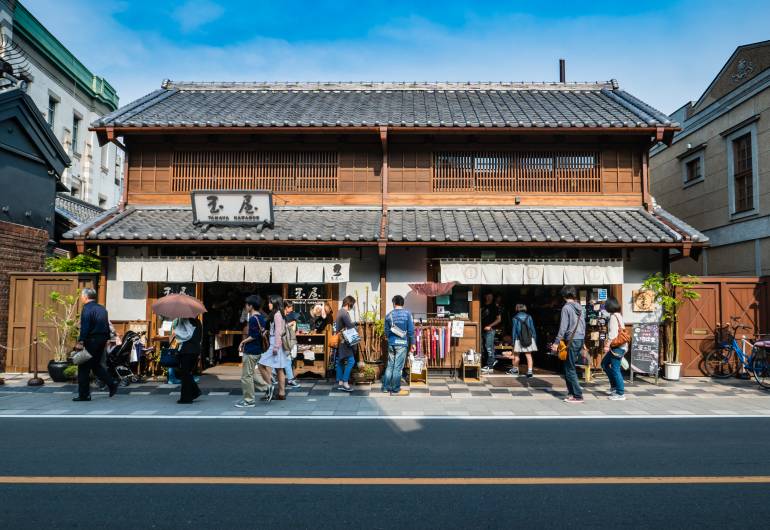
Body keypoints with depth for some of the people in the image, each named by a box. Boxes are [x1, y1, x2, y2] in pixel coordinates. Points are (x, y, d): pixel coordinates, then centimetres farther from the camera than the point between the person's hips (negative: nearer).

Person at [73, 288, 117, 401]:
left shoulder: (87, 308, -11)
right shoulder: (102, 308, 14)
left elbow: (85, 327, -19)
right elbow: (107, 325, 16)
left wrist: (80, 342, -20)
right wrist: (106, 339, 20)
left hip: (91, 341, -8)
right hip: (102, 339, 8)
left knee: (84, 368, 1)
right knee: (96, 365, 20)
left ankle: (84, 395, 5)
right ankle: (112, 384, 10)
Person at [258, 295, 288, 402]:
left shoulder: (277, 314, -10)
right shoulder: (279, 314, 17)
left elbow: (278, 332, -18)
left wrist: (276, 347, -21)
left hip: (275, 344, -10)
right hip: (277, 345, 10)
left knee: (262, 365, -10)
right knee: (279, 370, 9)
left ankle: (270, 385, -12)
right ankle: (281, 393, 12)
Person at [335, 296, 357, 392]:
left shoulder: (340, 312, 15)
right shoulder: (345, 313, -17)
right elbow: (350, 326, -22)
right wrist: (354, 325, -1)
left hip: (340, 341, 11)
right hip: (345, 341, -11)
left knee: (340, 362, 11)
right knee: (350, 361, -10)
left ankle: (340, 382, 15)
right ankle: (345, 383, -9)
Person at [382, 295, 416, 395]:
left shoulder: (389, 315, 5)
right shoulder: (407, 314, -5)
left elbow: (386, 331, 11)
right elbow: (411, 330, -6)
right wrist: (412, 344, 3)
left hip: (391, 343, 4)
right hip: (402, 343, -3)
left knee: (390, 365, 14)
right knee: (398, 367, 1)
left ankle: (385, 387, 17)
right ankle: (395, 390, 7)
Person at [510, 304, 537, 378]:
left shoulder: (515, 318, -7)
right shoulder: (529, 317, -1)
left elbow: (514, 330, -4)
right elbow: (533, 328, 3)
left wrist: (513, 341, 2)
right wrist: (534, 338, 11)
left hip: (519, 340, -2)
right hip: (529, 339, 2)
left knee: (516, 355, 14)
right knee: (529, 355, 3)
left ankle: (515, 369, 29)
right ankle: (529, 371, -5)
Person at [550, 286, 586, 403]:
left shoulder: (566, 307, -10)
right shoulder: (580, 307, 13)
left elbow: (563, 327, -14)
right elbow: (583, 325, 15)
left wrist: (556, 342, -11)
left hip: (572, 340, -8)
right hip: (581, 339, 8)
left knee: (570, 369, -2)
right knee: (569, 367, 15)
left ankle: (578, 396, -3)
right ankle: (571, 393, 16)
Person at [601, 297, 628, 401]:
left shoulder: (613, 316, -14)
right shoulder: (618, 315, 13)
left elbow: (613, 332, -21)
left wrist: (607, 345, -20)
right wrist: (608, 340, 19)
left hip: (618, 346, -10)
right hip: (617, 346, 10)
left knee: (615, 369, -4)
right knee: (605, 363, 19)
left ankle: (621, 393, 2)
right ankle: (614, 386, 24)